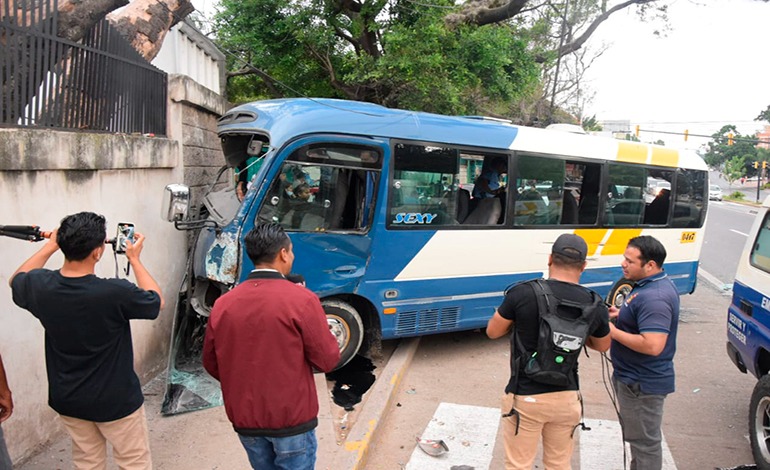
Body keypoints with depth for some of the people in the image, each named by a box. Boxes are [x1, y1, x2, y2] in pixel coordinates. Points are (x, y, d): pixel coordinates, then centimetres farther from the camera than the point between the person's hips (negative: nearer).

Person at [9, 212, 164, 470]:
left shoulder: (40, 285, -16)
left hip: (66, 398, 5)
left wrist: (50, 246, 9)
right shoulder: (115, 293, -31)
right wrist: (135, 259, -4)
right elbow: (156, 301, -9)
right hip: (115, 400, -5)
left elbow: (17, 280, 11)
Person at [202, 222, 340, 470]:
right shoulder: (301, 300, -17)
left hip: (245, 420, 4)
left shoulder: (222, 304, -4)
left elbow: (211, 364, 7)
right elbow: (328, 359, -12)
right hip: (292, 419, -4)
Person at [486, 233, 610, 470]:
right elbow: (602, 345, 12)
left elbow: (492, 332, -4)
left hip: (526, 397, -3)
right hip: (566, 398, 3)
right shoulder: (595, 305, -7)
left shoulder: (522, 293, -18)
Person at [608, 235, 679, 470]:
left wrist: (613, 331, -24)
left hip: (642, 382, -11)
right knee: (638, 436, 26)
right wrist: (622, 314, 5)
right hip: (636, 376, 11)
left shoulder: (654, 297, -29)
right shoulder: (657, 283, 5)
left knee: (644, 442, 6)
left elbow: (652, 345, -35)